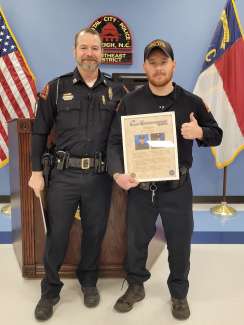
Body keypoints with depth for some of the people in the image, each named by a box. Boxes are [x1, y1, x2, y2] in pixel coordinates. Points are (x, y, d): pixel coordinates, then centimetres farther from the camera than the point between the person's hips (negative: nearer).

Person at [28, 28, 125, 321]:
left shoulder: (116, 90, 6)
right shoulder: (56, 87, 3)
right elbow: (40, 131, 3)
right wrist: (36, 171, -1)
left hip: (100, 176, 2)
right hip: (64, 174, -1)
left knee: (95, 232, 14)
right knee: (56, 233, 8)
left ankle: (88, 281, 39)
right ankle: (50, 291, 29)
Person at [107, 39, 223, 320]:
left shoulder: (191, 102, -1)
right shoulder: (130, 102, -3)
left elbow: (216, 134, 8)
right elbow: (115, 142, -5)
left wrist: (200, 132, -16)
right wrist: (117, 173, -22)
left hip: (177, 188, 0)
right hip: (140, 187, 0)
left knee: (180, 244, 13)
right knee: (136, 241, 16)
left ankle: (179, 294, 39)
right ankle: (135, 286, 42)